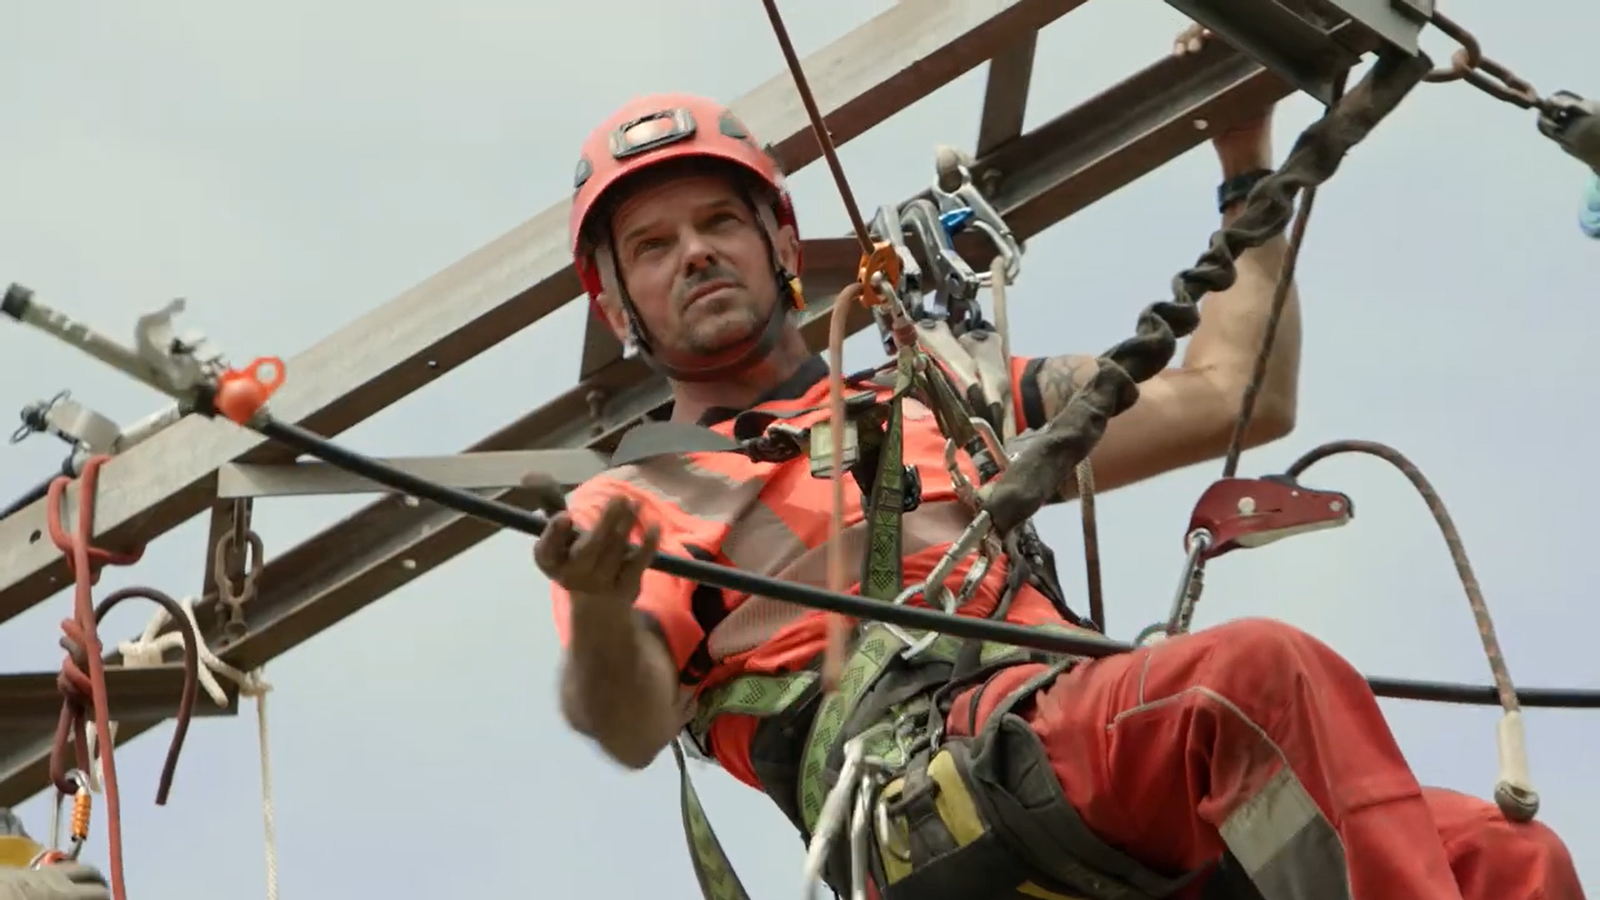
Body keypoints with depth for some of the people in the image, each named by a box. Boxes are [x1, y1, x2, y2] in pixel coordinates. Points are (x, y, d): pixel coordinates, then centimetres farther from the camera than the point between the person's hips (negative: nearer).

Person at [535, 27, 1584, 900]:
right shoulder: (631, 506, 23)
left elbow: (1237, 398, 36)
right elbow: (629, 724, 2)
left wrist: (1248, 165, 37)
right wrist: (600, 610, -21)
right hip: (927, 788, -5)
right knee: (1269, 669, -34)